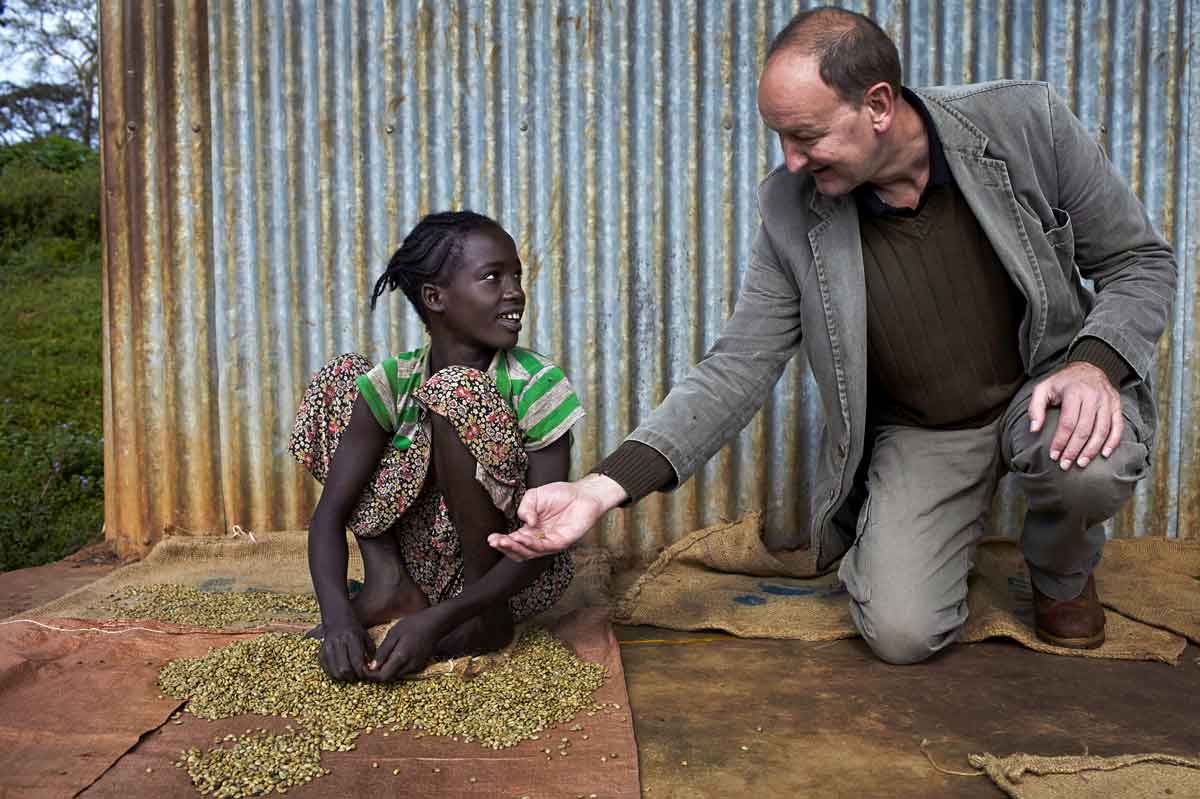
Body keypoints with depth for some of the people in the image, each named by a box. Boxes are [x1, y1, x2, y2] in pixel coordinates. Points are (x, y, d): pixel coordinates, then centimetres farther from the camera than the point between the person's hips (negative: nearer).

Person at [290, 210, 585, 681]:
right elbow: (330, 511, -11)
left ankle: (488, 618, -16)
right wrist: (337, 613, -30)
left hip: (514, 579, -4)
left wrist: (439, 619, -31)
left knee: (457, 392, -28)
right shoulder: (394, 381, -10)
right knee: (340, 377, -2)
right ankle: (387, 579, -6)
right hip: (431, 568, 4)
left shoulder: (536, 384, -19)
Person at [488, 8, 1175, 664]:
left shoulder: (1026, 122, -17)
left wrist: (1094, 364, -27)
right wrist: (604, 488, -25)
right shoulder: (792, 213, -16)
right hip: (916, 434, 0)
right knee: (902, 633, -16)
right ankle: (948, 528, 20)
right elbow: (737, 371, -15)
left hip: (1042, 390, 1)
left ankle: (1064, 572, 5)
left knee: (1090, 464, -34)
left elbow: (1142, 260, -5)